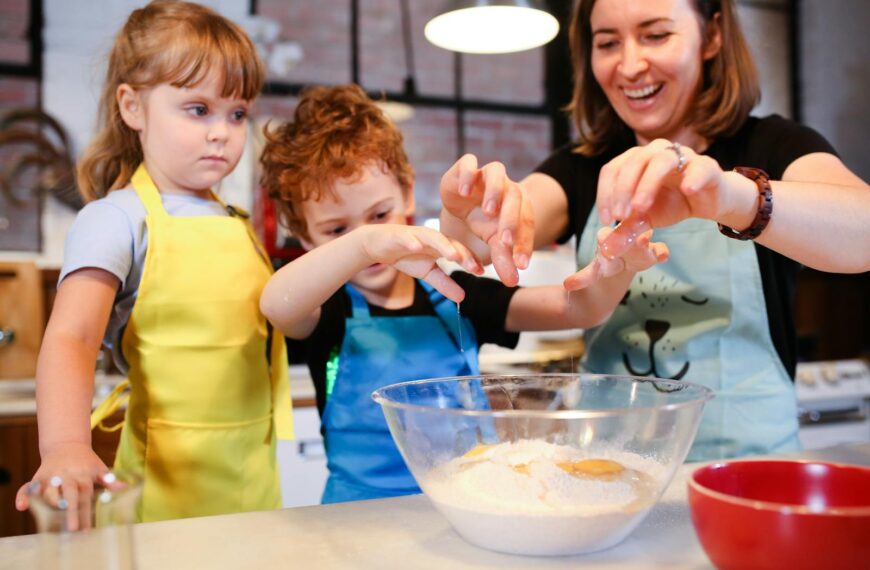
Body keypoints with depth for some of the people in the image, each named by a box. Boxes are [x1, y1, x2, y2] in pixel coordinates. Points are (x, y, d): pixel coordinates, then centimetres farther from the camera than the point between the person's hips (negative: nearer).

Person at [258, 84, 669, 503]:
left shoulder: (457, 296, 6)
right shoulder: (328, 309, -1)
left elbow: (574, 308, -1)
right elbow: (276, 304, -25)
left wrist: (612, 270, -22)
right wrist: (364, 241, -39)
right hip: (363, 516, -2)